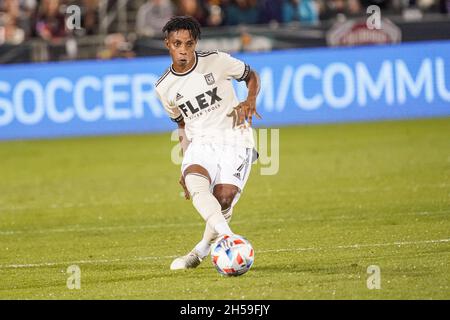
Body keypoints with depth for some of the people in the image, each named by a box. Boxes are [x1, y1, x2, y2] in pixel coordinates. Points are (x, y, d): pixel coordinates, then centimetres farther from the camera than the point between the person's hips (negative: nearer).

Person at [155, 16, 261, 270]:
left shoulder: (217, 61, -5)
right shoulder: (164, 87, 6)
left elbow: (252, 76, 11)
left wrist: (250, 101, -9)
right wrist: (186, 160, 14)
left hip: (235, 139, -2)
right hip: (200, 142, 2)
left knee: (224, 196, -23)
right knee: (194, 181, -32)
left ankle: (202, 250, 1)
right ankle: (228, 237, -50)